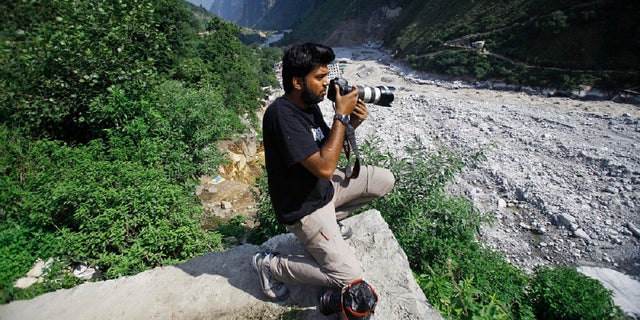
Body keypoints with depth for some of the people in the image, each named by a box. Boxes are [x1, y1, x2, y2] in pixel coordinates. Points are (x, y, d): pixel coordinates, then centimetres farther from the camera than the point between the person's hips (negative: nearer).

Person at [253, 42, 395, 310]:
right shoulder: (282, 115, -29)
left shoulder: (309, 103, -1)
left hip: (323, 186, 9)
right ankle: (270, 264, 5)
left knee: (385, 180, 9)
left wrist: (352, 123, -9)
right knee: (348, 275, -11)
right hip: (302, 207, -8)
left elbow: (328, 146, 9)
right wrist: (341, 116, -25)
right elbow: (324, 167, -32)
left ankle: (331, 219, 20)